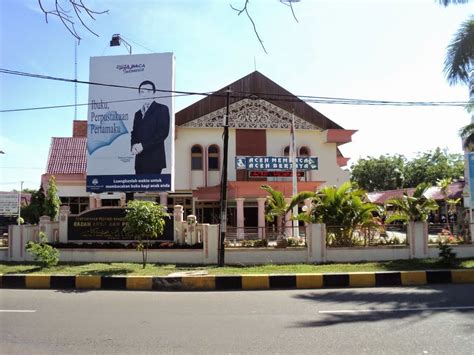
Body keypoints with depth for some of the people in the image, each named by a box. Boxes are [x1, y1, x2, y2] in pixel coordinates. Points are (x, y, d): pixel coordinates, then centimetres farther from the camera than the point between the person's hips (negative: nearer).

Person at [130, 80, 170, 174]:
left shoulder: (162, 109, 1)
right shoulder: (138, 113, 22)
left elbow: (163, 132, -10)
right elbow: (134, 134, 19)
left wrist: (143, 145, -14)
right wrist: (133, 146, -4)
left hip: (154, 159, -6)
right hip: (139, 160, 6)